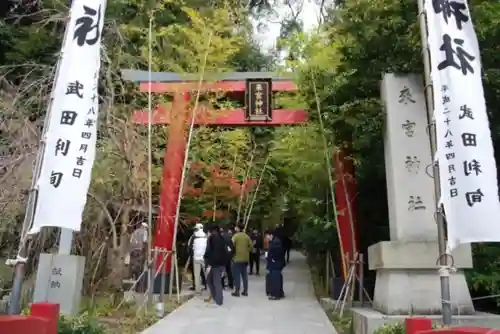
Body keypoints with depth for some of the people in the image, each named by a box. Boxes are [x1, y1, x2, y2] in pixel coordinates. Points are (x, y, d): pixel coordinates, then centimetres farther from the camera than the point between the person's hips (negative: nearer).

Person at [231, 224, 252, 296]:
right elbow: (250, 246, 4)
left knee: (236, 275, 2)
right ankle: (245, 291, 15)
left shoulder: (235, 236, -11)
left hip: (237, 258, -5)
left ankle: (237, 291, 4)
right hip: (245, 258, 5)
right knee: (244, 274, 12)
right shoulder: (247, 236, 4)